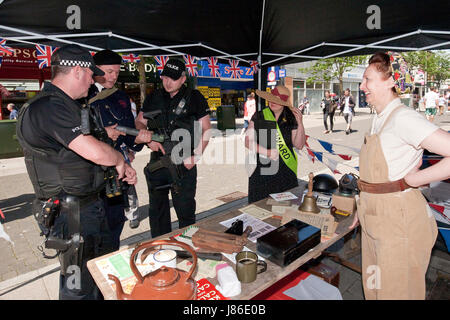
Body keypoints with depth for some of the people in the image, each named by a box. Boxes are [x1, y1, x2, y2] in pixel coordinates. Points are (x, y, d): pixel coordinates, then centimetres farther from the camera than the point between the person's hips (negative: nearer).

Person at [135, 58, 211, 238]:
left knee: (185, 210, 5)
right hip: (157, 162, 4)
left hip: (184, 164, -4)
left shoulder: (194, 98, -1)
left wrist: (195, 156, -11)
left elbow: (206, 130, 0)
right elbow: (139, 122, 14)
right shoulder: (153, 98, 8)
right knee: (157, 210, 15)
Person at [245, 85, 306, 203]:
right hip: (262, 171, -1)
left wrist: (300, 124, -10)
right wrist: (267, 152, -16)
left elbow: (299, 145, 3)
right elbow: (248, 141, -3)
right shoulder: (258, 117, 2)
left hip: (286, 171, 2)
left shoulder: (290, 119, 6)